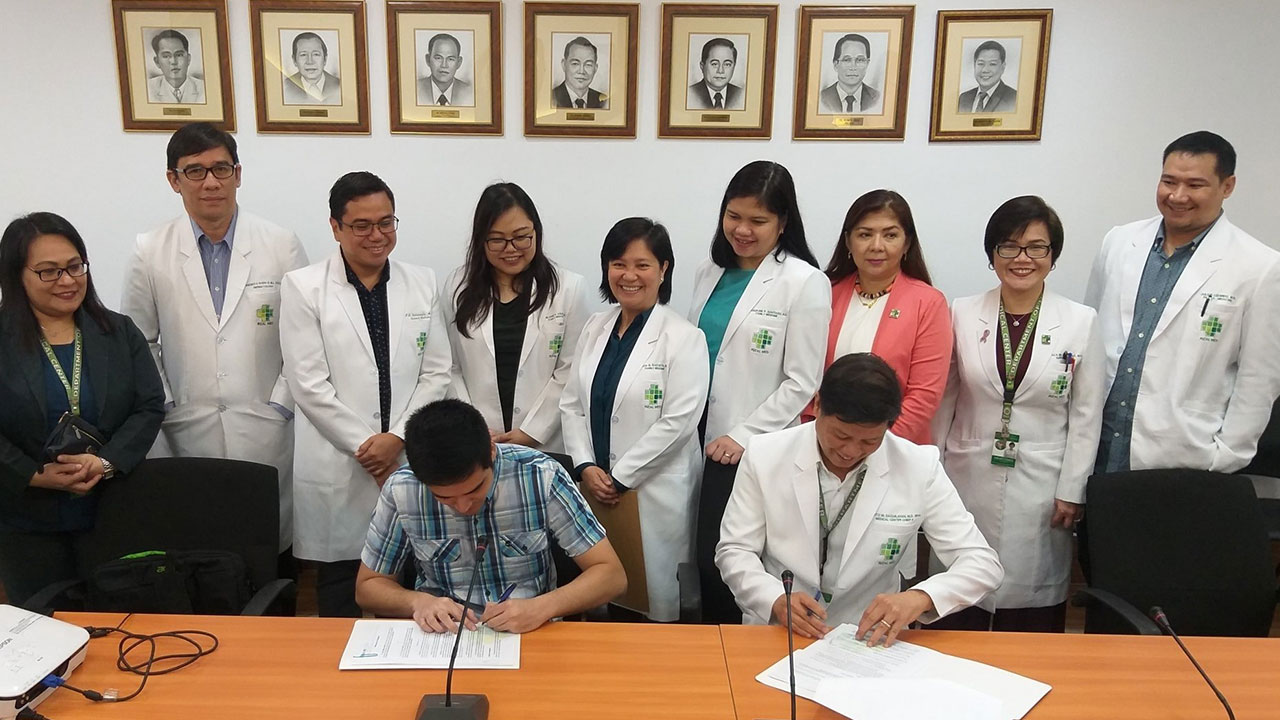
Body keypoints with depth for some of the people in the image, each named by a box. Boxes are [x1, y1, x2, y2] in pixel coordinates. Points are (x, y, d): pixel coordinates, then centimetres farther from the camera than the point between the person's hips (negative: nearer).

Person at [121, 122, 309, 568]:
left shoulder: (281, 245, -2)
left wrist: (283, 402, -4)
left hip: (266, 433, -1)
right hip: (188, 435, 1)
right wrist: (162, 407, 2)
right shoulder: (149, 253, 1)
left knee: (273, 547, 5)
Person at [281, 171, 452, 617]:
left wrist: (398, 437, -6)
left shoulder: (422, 284, 9)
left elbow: (437, 372, 6)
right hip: (337, 467, -2)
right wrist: (365, 446, -8)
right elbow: (308, 383, -5)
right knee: (340, 589, 7)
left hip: (411, 460, 2)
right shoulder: (303, 288, 0)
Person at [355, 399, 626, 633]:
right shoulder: (401, 491, -11)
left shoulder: (541, 477, -14)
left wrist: (542, 607, -26)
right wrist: (417, 601, -17)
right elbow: (368, 586, 4)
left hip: (530, 634, 1)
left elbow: (611, 574, -10)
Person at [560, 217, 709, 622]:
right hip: (594, 489, 5)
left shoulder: (683, 338, -8)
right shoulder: (594, 329, 10)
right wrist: (586, 467, -4)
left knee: (654, 603, 2)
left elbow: (678, 421, -14)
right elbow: (572, 404, 10)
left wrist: (619, 478, -12)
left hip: (654, 495, -5)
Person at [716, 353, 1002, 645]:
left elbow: (983, 563, -4)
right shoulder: (764, 455, -6)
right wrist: (776, 600, -19)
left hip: (869, 639, 0)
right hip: (776, 633, 0)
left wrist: (920, 597, -23)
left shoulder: (920, 468, -6)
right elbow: (734, 551, 1)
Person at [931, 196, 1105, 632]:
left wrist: (1072, 491, -2)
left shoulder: (1081, 322, -1)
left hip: (1039, 490, -1)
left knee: (1032, 621, 5)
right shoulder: (962, 314, 2)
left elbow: (1086, 415, 2)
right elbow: (944, 400, 6)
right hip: (968, 481, 1)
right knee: (957, 620, 6)